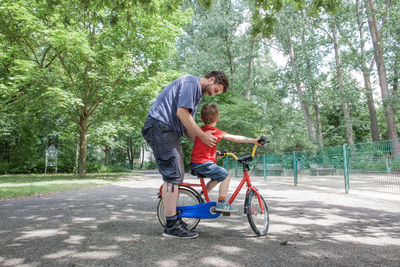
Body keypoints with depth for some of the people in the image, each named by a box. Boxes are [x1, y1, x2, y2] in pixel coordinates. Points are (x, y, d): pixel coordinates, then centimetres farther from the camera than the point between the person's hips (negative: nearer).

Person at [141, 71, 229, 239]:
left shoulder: (197, 94, 24)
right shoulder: (191, 82, -7)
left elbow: (187, 125, 21)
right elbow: (182, 112, -19)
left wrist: (205, 146, 12)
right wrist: (203, 135, -12)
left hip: (168, 131, 11)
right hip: (159, 126, -11)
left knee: (176, 175, 11)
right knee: (173, 175, -13)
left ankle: (174, 218, 21)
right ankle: (172, 226, -8)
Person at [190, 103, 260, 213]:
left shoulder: (201, 130, 11)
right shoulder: (216, 132, -13)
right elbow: (235, 138, -11)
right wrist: (253, 140, -6)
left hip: (194, 164, 9)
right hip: (204, 164, -9)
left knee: (216, 178, 22)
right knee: (226, 176, -1)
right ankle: (221, 203, -2)